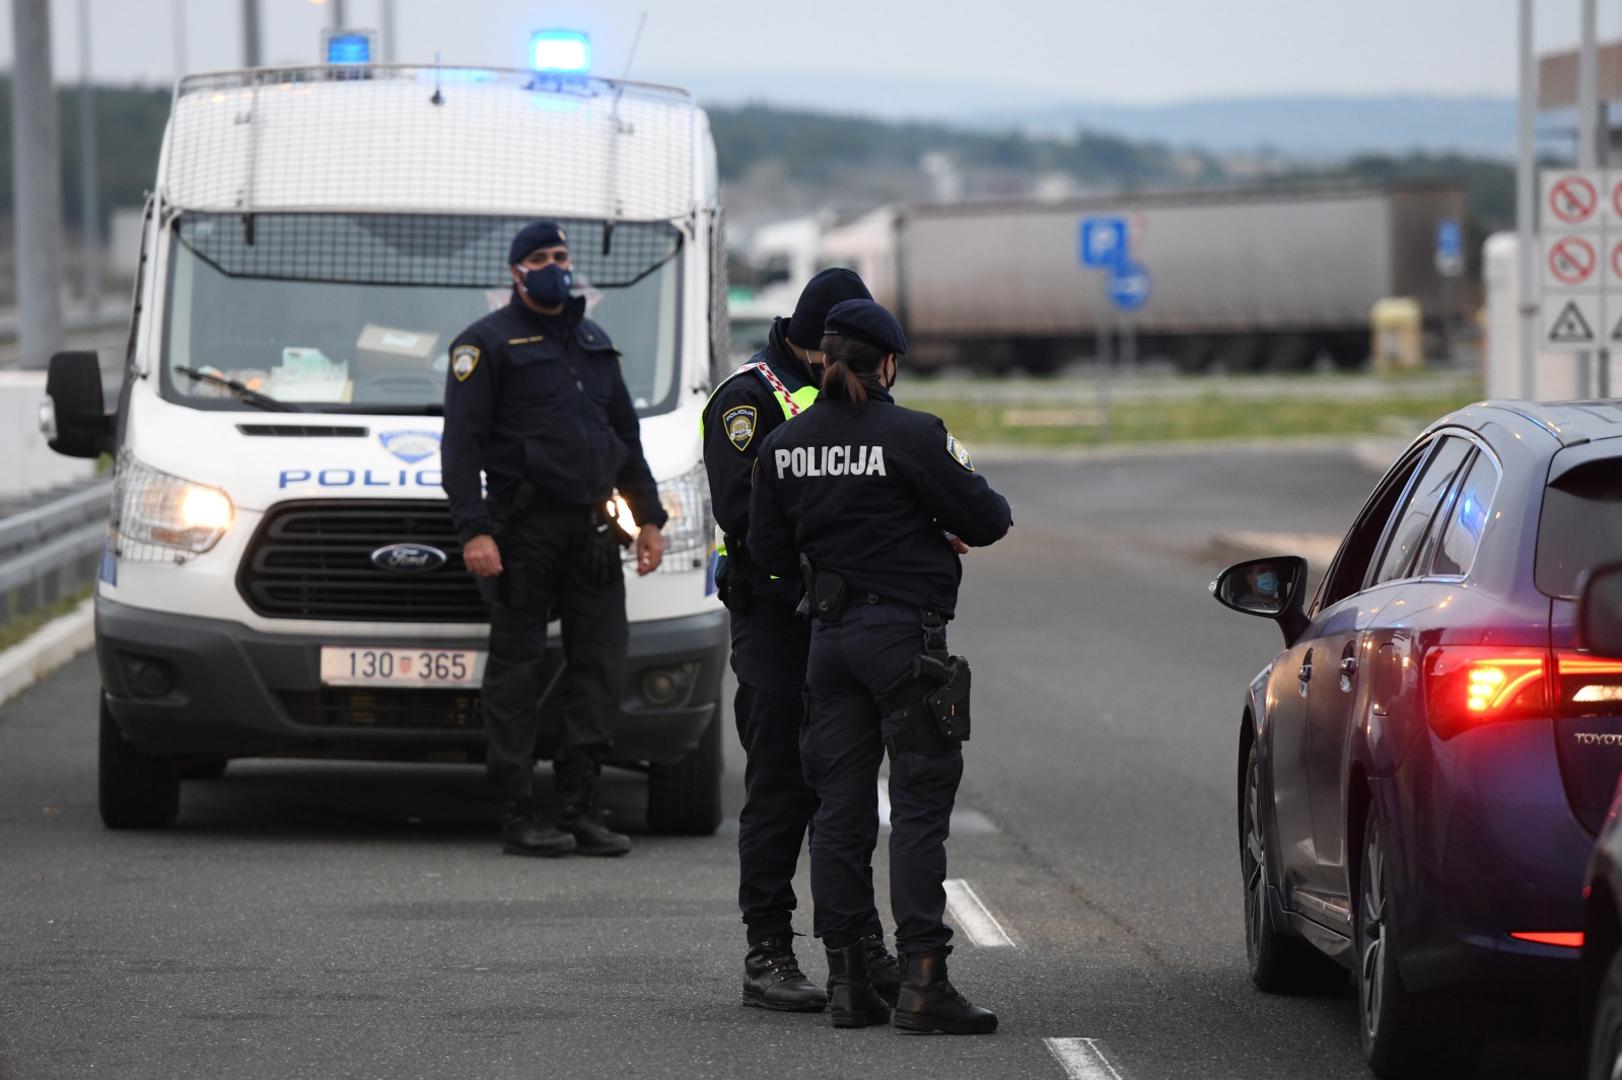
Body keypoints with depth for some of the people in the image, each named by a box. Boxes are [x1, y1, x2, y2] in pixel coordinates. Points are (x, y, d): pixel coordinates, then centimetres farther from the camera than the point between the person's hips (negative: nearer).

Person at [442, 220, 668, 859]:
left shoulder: (593, 342, 20)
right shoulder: (488, 344, 0)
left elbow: (626, 436, 26)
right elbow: (461, 443, -7)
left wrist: (649, 517, 19)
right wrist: (474, 530, -17)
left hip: (591, 526, 6)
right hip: (525, 525, -6)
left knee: (600, 663, 2)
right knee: (517, 668, -3)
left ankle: (578, 807, 7)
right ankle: (519, 814, -1)